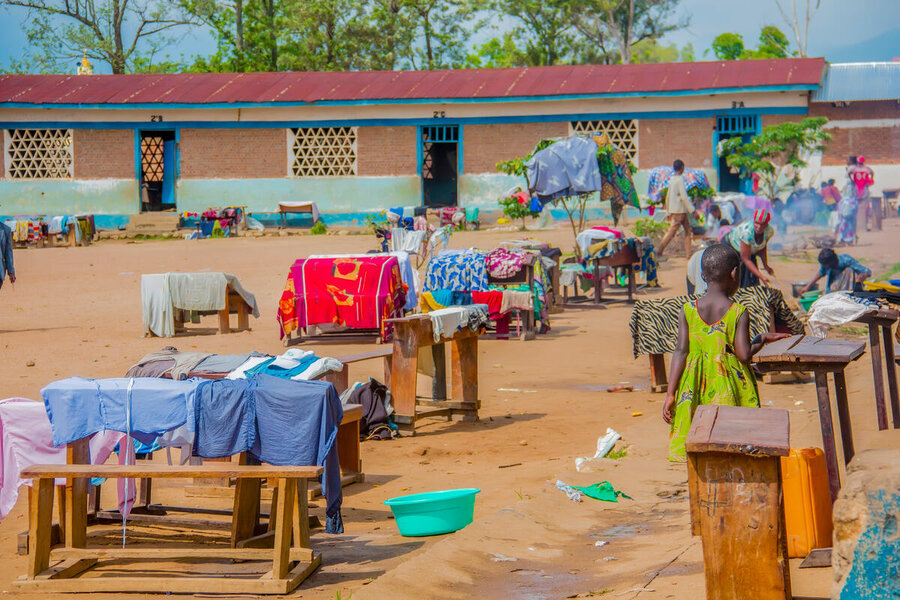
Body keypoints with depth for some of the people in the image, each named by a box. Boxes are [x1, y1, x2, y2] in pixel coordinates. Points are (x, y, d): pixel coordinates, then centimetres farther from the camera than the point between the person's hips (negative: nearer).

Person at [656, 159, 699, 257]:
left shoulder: (672, 179, 13)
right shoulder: (680, 179, -13)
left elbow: (668, 197, 19)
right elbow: (684, 197, -20)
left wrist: (668, 212, 26)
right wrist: (693, 211, -19)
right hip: (679, 211, -9)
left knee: (688, 230, 10)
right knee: (671, 232, -6)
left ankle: (688, 254, 6)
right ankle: (659, 252, -5)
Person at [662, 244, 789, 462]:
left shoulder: (688, 311, -1)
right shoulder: (739, 313, -7)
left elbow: (681, 352, -5)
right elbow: (744, 354, -12)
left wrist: (670, 394, -4)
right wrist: (762, 339, 7)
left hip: (696, 383, 3)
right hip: (729, 384, -2)